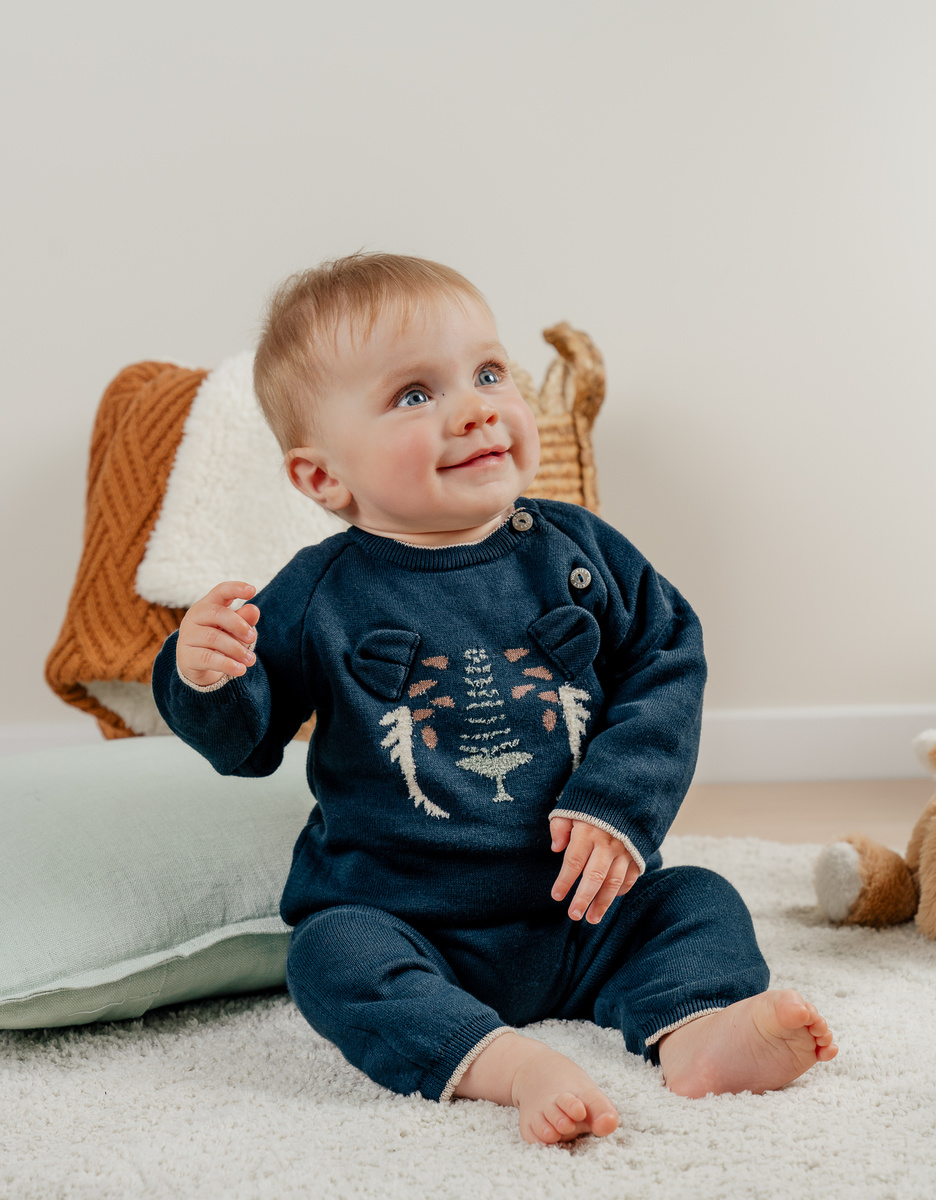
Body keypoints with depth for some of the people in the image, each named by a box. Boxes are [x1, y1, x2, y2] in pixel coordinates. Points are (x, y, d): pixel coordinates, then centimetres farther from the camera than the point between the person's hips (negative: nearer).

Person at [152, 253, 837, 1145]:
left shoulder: (580, 551, -2)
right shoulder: (320, 597, -7)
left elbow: (667, 667, 1)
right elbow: (248, 739, -1)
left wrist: (618, 806, -12)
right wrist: (207, 681, -24)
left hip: (576, 912, 3)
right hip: (401, 924, -3)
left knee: (699, 901, -8)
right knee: (330, 953, -29)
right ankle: (509, 1064, -44)